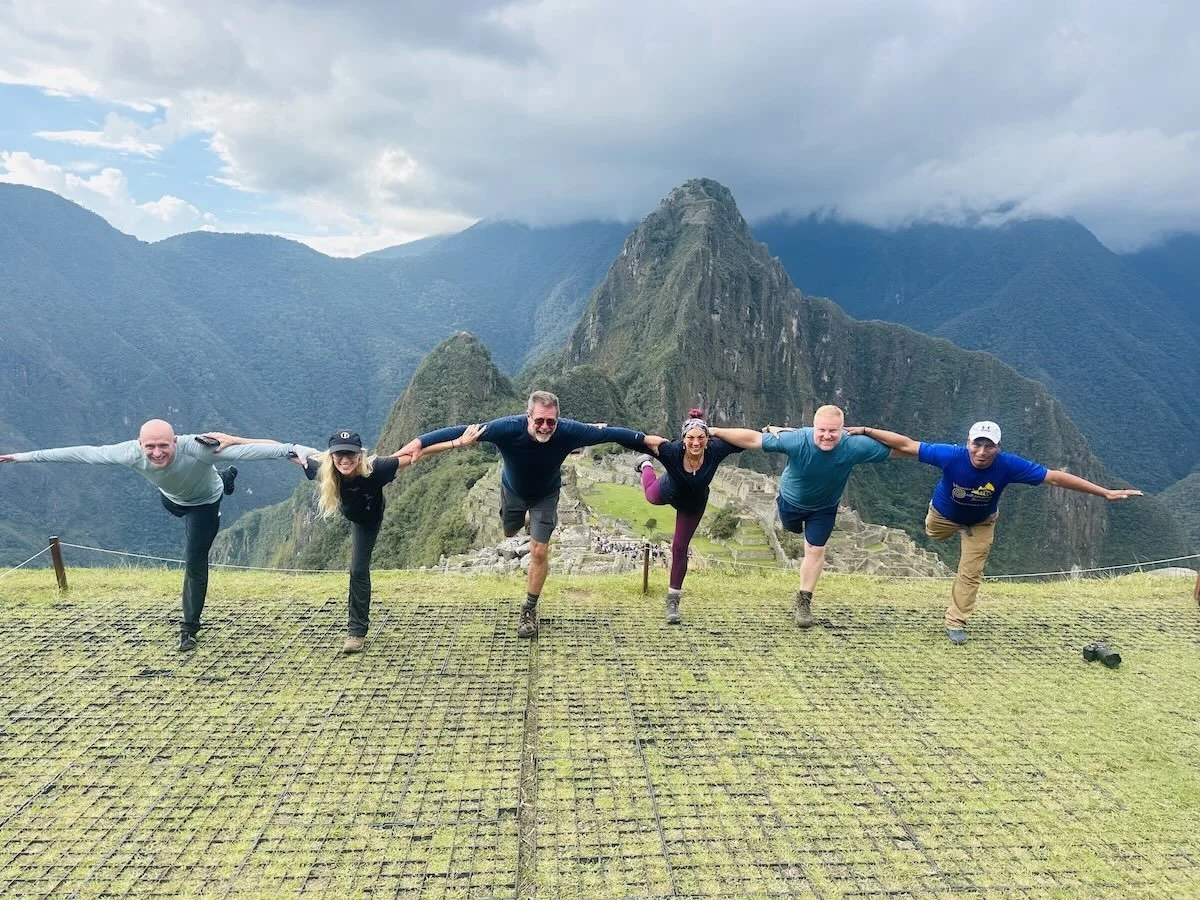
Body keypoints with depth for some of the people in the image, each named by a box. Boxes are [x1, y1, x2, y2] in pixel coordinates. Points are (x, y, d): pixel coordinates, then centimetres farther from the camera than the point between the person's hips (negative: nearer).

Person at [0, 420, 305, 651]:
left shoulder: (199, 448, -48)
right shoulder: (131, 453, -38)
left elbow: (250, 450, -54)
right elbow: (83, 453, -27)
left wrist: (291, 449, -64)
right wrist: (27, 456, -21)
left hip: (204, 504, -5)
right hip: (171, 499, 5)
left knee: (194, 563, -9)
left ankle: (189, 629, 9)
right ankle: (222, 480, 69)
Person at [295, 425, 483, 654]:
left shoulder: (373, 469, -43)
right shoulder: (322, 471, -39)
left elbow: (416, 455, -39)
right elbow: (298, 455, -18)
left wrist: (459, 443, -40)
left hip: (368, 518, -2)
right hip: (349, 511, 2)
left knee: (359, 569, -2)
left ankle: (357, 630, 11)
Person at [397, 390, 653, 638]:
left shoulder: (568, 431, -37)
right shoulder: (508, 428, -40)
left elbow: (611, 433, -26)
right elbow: (461, 431, -38)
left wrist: (647, 442, -19)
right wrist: (420, 442, -44)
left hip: (545, 496, -1)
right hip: (513, 492, 1)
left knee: (539, 551, -6)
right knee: (509, 532, 26)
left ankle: (530, 610, 15)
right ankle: (528, 519, 64)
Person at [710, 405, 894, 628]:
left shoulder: (854, 446, -36)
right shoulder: (796, 440, -40)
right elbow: (752, 439, -35)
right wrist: (715, 432, -34)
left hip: (824, 508, 0)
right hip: (791, 500, 0)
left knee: (815, 550, 0)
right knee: (793, 528, 29)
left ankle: (804, 601, 19)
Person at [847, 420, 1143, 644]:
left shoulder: (1009, 465, -39)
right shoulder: (951, 456, -43)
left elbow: (1055, 477, -32)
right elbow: (906, 445, -37)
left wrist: (1105, 492, -31)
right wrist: (866, 431, -38)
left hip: (981, 522, 0)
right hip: (944, 514, 0)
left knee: (970, 573, 3)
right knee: (933, 534, 30)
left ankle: (956, 623, 20)